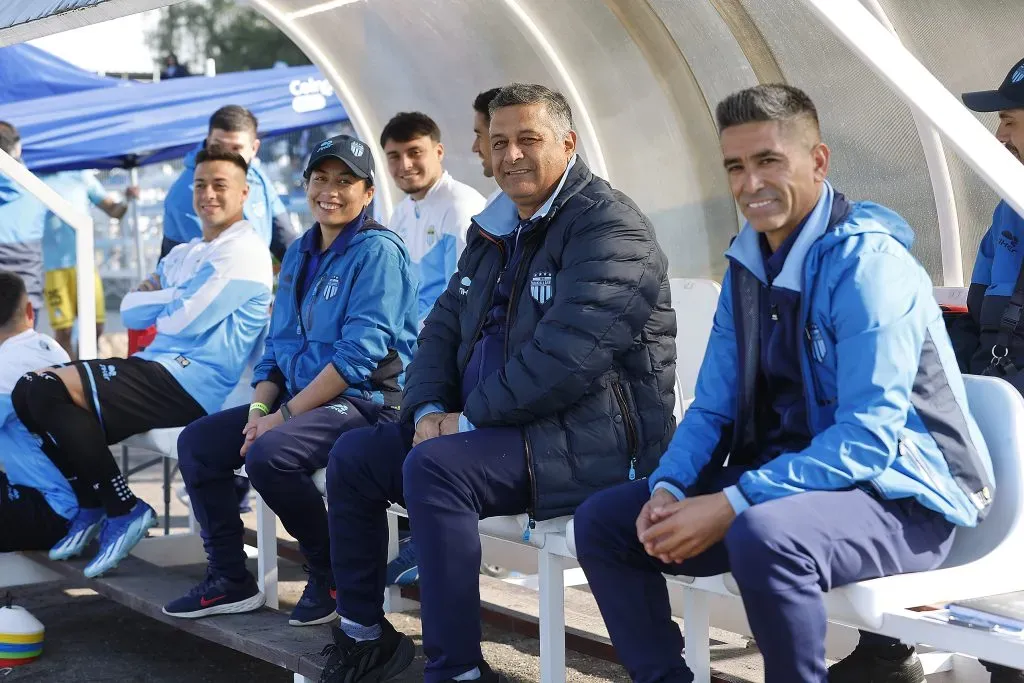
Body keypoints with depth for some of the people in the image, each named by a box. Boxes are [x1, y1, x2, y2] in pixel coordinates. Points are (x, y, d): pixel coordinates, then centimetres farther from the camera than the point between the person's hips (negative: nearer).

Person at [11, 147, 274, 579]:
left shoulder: (244, 251, -7)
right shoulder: (182, 255, 22)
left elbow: (185, 320, -16)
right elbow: (131, 312, 13)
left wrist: (161, 299, 6)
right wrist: (178, 297, -5)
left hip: (195, 381, -9)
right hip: (158, 366, 9)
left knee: (51, 389, -22)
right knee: (29, 392, -1)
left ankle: (122, 510, -9)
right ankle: (92, 505, 8)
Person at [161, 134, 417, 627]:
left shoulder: (378, 251, -11)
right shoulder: (300, 253, 15)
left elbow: (360, 354, -19)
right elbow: (278, 344, 16)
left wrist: (285, 415, -19)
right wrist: (259, 409, -3)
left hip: (366, 401, -9)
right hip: (299, 399, 9)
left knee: (268, 454, -31)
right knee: (197, 442, 1)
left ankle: (332, 576, -9)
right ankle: (230, 580, 7)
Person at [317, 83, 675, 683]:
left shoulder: (609, 227, -14)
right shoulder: (495, 231, 16)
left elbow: (567, 356, -25)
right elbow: (444, 327, 16)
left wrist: (471, 419, -19)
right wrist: (430, 408, -4)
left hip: (588, 439, -9)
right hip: (487, 425, 9)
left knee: (433, 468, -31)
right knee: (353, 456, 4)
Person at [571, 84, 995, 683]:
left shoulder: (867, 262, -17)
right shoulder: (747, 266, 8)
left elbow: (868, 439, -25)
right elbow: (713, 407, 11)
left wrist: (731, 506, -28)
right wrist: (669, 487, -9)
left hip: (898, 500, -8)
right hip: (784, 482, 8)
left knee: (764, 534, -38)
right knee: (604, 520, 0)